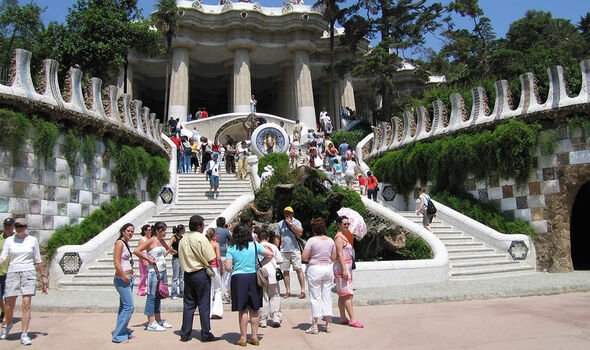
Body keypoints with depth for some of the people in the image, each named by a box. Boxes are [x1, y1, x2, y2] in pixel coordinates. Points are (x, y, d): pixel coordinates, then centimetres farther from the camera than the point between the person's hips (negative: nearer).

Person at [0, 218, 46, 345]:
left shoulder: (33, 240, 5)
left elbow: (37, 260, 11)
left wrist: (43, 276, 11)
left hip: (28, 274, -1)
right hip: (12, 273, 1)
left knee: (26, 305, -9)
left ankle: (24, 335, -4)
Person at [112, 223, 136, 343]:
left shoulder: (127, 244, 14)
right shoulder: (119, 243, -13)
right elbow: (116, 262, -20)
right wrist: (124, 276, -17)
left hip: (129, 278, 9)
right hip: (122, 279, -9)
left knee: (124, 307, 14)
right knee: (129, 307, -9)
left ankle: (124, 332, 23)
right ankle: (118, 335, -2)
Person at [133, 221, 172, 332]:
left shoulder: (162, 241, 12)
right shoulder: (151, 241, -11)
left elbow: (168, 249, 32)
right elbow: (136, 251, -18)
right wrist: (148, 259, -16)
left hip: (162, 271, 8)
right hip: (154, 271, -8)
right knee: (152, 296, -2)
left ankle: (158, 320, 24)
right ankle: (151, 324, 3)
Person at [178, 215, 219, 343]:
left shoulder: (183, 240, 6)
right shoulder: (201, 238, -13)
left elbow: (181, 258, 11)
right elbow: (210, 259, -14)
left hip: (187, 274, 6)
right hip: (201, 273, -6)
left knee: (188, 304, 11)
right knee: (204, 305, 1)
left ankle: (185, 334, 15)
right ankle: (206, 334, 7)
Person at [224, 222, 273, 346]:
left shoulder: (231, 248, -4)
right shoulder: (254, 245, 1)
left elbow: (228, 267, -10)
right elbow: (270, 255, -1)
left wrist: (234, 269, 11)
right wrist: (260, 264, 8)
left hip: (238, 278, -2)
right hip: (254, 277, 2)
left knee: (242, 310, 6)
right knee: (254, 310, 12)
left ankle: (243, 338, 11)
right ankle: (254, 336, 18)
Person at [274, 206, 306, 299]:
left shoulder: (297, 222, 2)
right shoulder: (280, 224, 9)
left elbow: (300, 233, -15)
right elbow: (277, 238, 11)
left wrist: (290, 223, -13)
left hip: (295, 250, -3)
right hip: (284, 251, 3)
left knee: (298, 269, -6)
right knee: (285, 271, 6)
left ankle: (303, 290, -5)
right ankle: (288, 291, 14)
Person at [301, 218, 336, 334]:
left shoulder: (312, 240, -12)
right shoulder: (331, 241, 2)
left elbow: (304, 257, -14)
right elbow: (334, 257, 6)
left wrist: (311, 258, 5)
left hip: (315, 269, -4)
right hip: (328, 269, 5)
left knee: (315, 297, 3)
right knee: (327, 296, 12)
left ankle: (315, 325, 7)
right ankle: (328, 324, 16)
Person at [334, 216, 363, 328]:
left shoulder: (344, 236, 17)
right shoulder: (339, 237, -13)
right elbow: (340, 254, -19)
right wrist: (344, 270, -24)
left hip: (346, 267, 10)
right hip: (342, 267, -10)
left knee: (343, 295, 11)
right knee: (348, 294, -10)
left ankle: (343, 318, 16)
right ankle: (352, 319, -9)